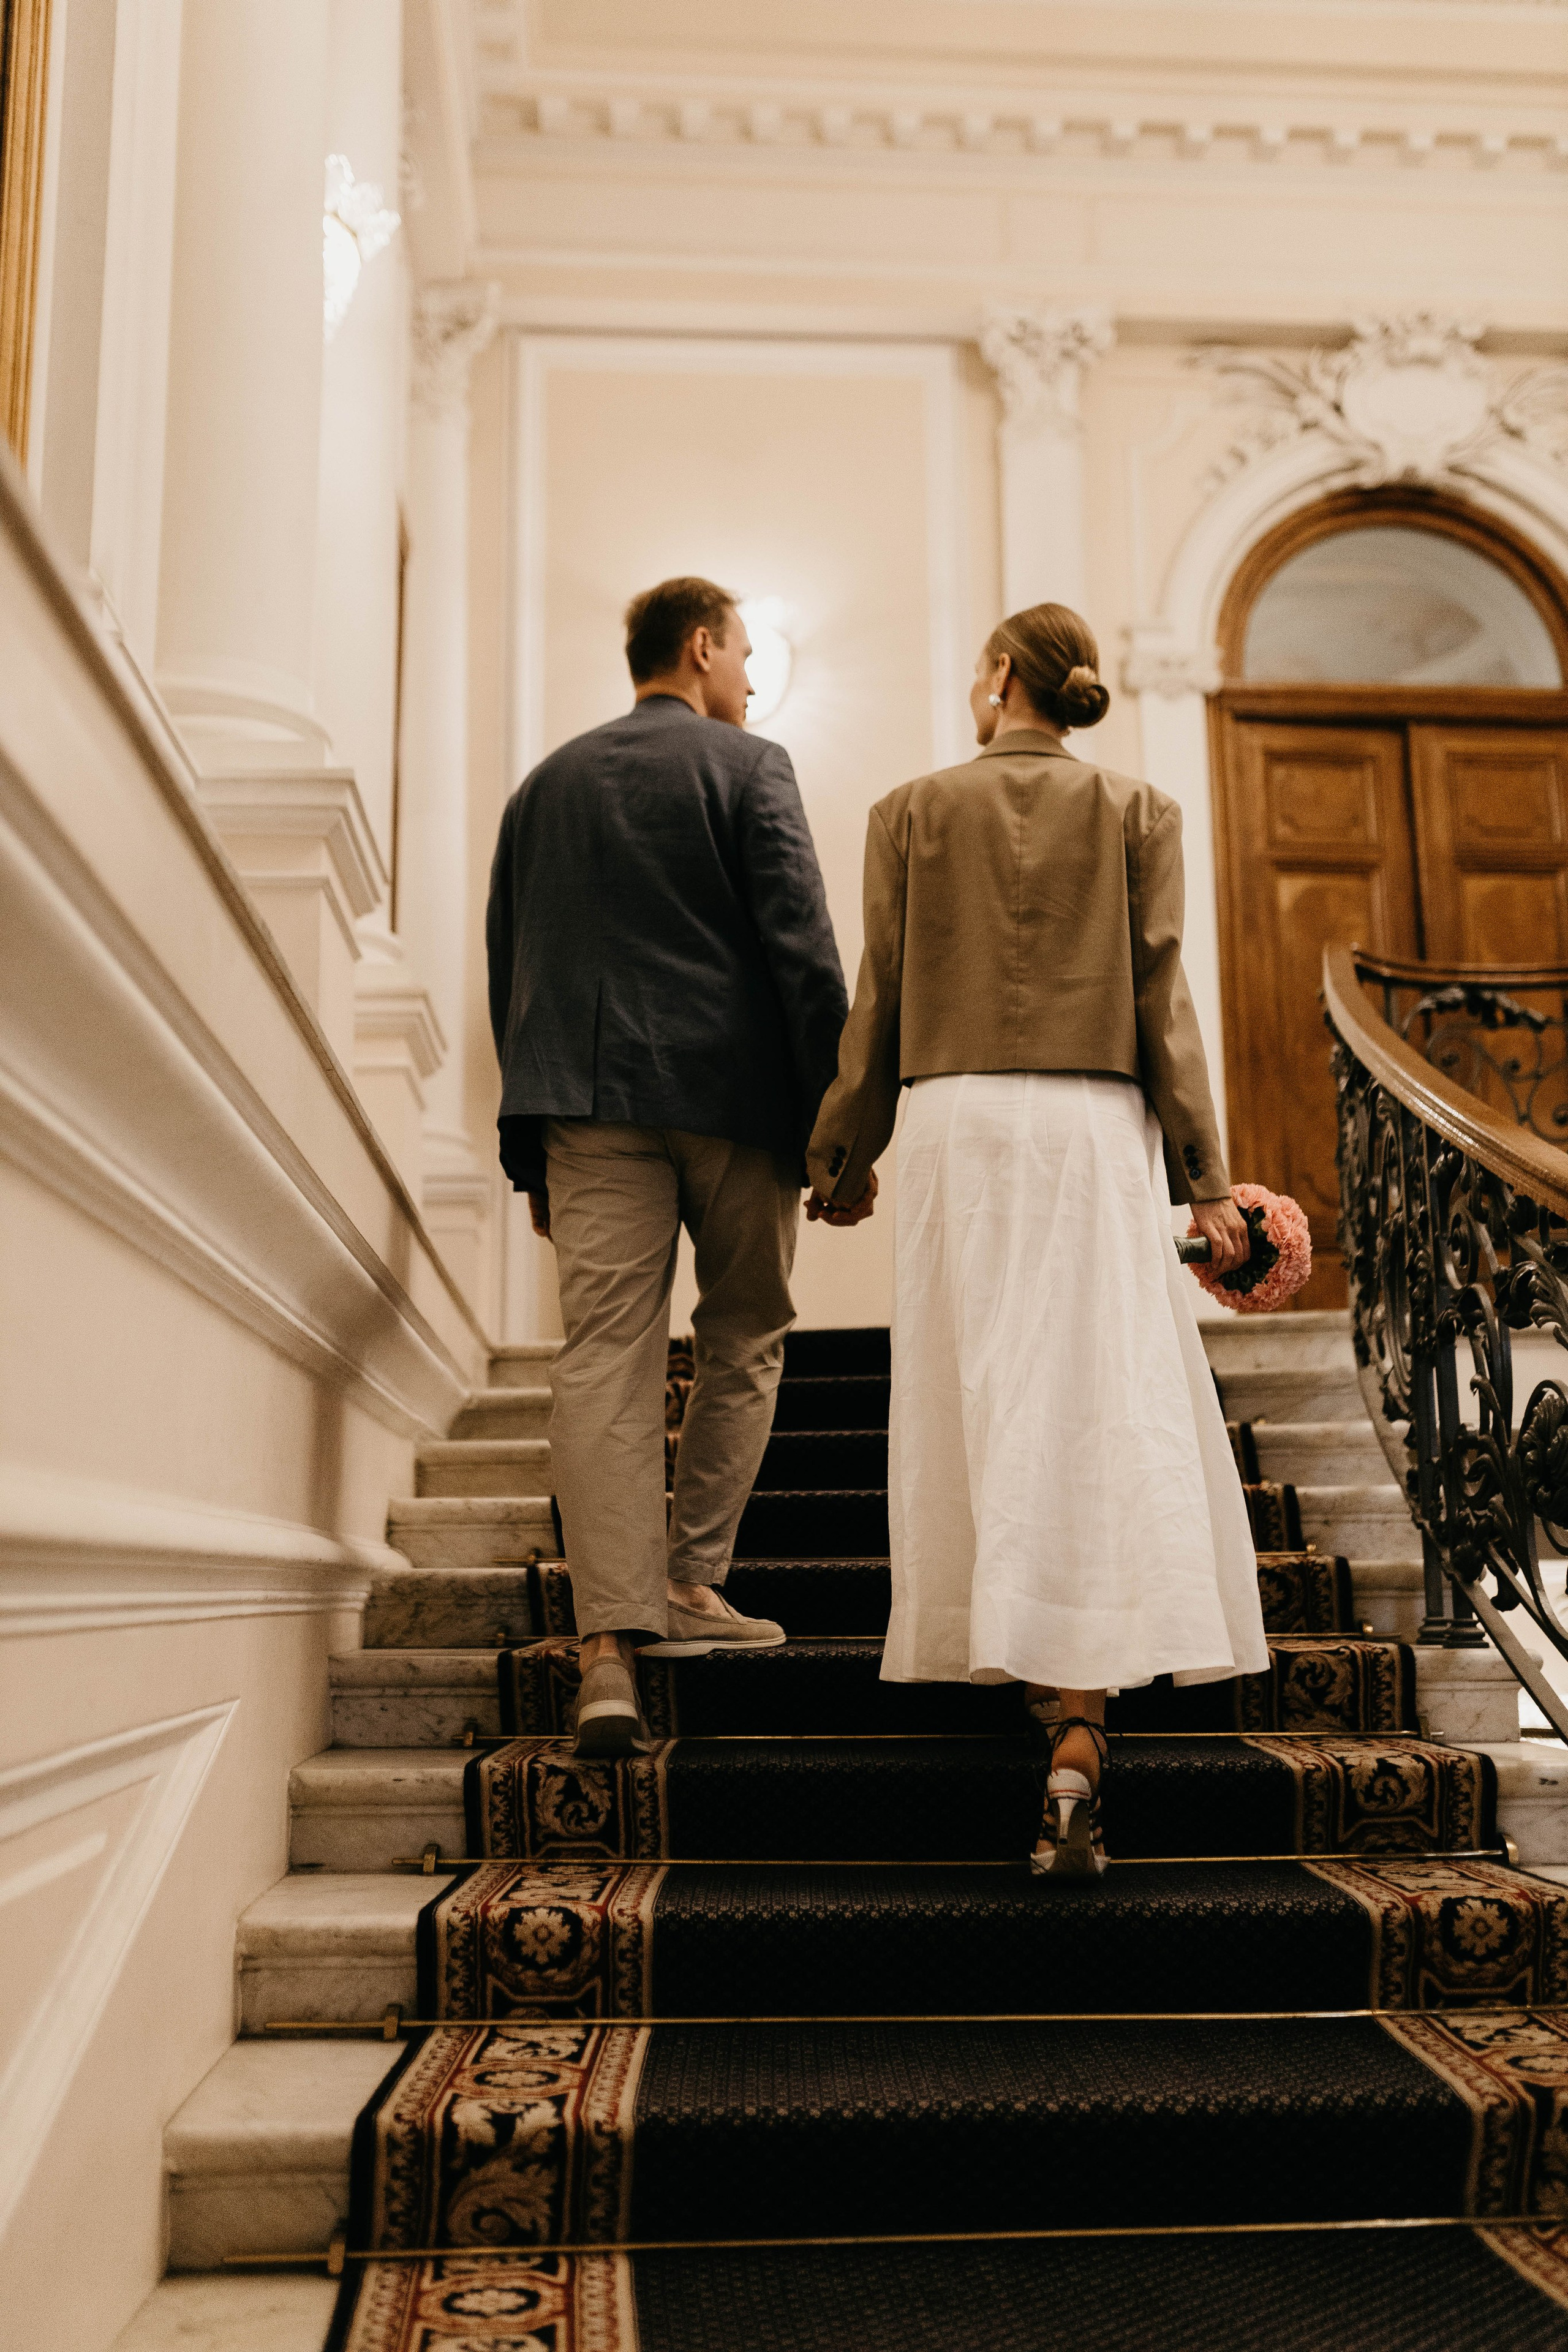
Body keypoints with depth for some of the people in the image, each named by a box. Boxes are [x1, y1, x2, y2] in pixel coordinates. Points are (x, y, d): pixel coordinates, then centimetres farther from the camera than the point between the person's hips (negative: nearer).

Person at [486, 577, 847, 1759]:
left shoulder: (545, 784, 18)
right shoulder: (749, 766, 4)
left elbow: (509, 972, 17)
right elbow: (803, 946, -6)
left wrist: (532, 1151, 20)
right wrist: (837, 1119, -4)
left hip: (589, 1098, 3)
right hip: (734, 1094, -3)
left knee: (606, 1357, -4)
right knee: (744, 1342, 13)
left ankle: (611, 1647, -10)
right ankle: (691, 1584, 13)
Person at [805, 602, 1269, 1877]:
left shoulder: (913, 810, 6)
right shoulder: (1139, 813, 6)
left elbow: (881, 996, 5)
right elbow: (1161, 1002, 1)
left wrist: (846, 1153, 13)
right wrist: (1204, 1177, 2)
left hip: (960, 1124, 1)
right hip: (1096, 1125, 0)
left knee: (985, 1405, 11)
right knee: (1105, 1412, -2)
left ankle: (1046, 1684, 21)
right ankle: (1078, 1728, -11)